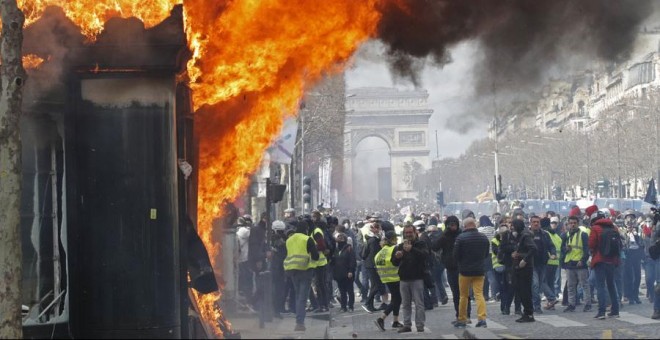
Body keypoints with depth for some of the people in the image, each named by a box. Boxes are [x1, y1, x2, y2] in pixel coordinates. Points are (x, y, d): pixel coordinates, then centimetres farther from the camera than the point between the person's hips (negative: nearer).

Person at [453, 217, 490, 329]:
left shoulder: (461, 238, -12)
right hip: (479, 270, 3)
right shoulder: (484, 237, 2)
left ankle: (462, 320, 15)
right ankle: (482, 318, -13)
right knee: (479, 294, 1)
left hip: (465, 270, -3)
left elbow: (456, 255, -7)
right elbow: (486, 254, 13)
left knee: (464, 296, 9)